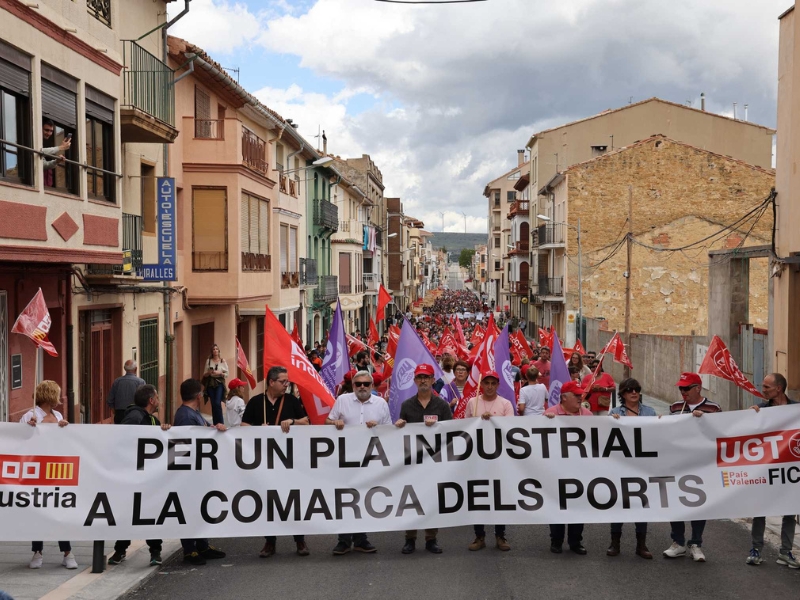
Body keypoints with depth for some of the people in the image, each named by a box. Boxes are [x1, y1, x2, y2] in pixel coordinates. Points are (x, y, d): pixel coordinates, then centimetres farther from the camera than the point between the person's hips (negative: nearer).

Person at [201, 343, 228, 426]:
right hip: (210, 384, 3)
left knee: (217, 403, -15)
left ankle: (220, 423, -6)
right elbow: (204, 374, 10)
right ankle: (215, 424, 12)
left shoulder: (223, 361, 2)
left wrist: (219, 373, -14)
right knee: (213, 404, 4)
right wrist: (209, 372, -11)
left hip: (219, 383, -3)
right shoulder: (208, 361, 8)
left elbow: (226, 374, 3)